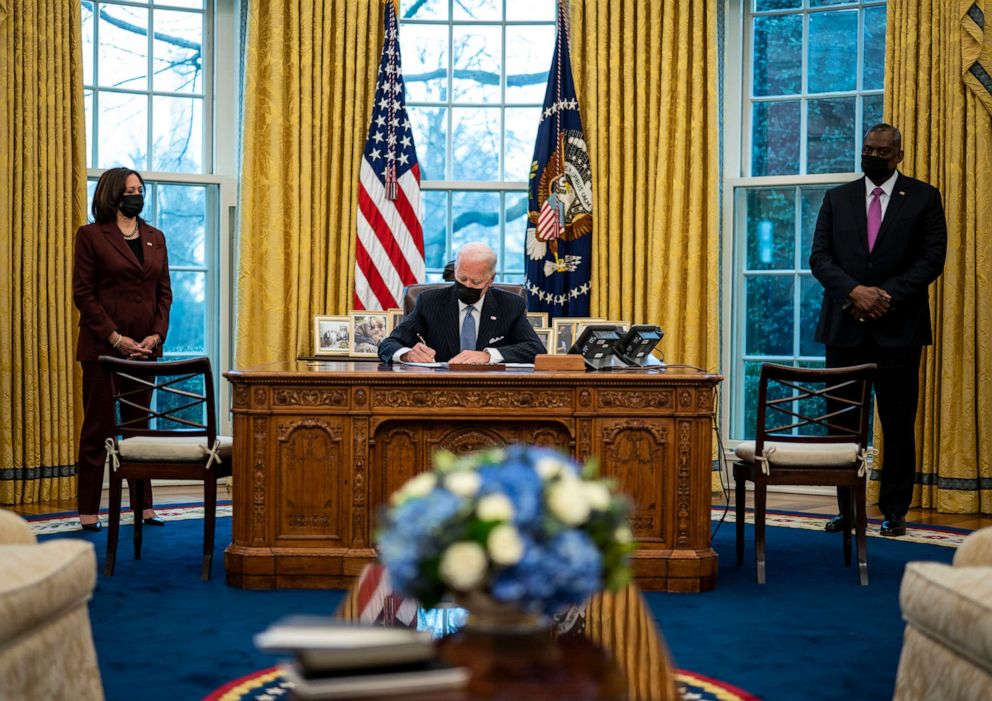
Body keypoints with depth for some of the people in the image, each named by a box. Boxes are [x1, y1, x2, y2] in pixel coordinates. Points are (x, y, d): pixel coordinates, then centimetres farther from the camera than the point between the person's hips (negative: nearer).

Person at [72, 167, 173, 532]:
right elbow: (83, 293, -6)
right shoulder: (91, 235, -2)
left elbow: (164, 292, 11)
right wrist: (114, 338, -14)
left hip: (145, 347, 4)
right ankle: (88, 511, 7)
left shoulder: (155, 237, 12)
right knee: (97, 428, 1)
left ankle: (143, 505, 14)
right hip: (102, 347, -4)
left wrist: (157, 335, -4)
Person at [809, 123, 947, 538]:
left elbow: (932, 258, -3)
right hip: (845, 326, 2)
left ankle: (894, 511, 11)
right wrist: (854, 291, -13)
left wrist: (888, 296, -14)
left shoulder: (923, 198, 5)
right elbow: (819, 257, 4)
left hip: (898, 328, -2)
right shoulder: (837, 199, 11)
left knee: (898, 423, 2)